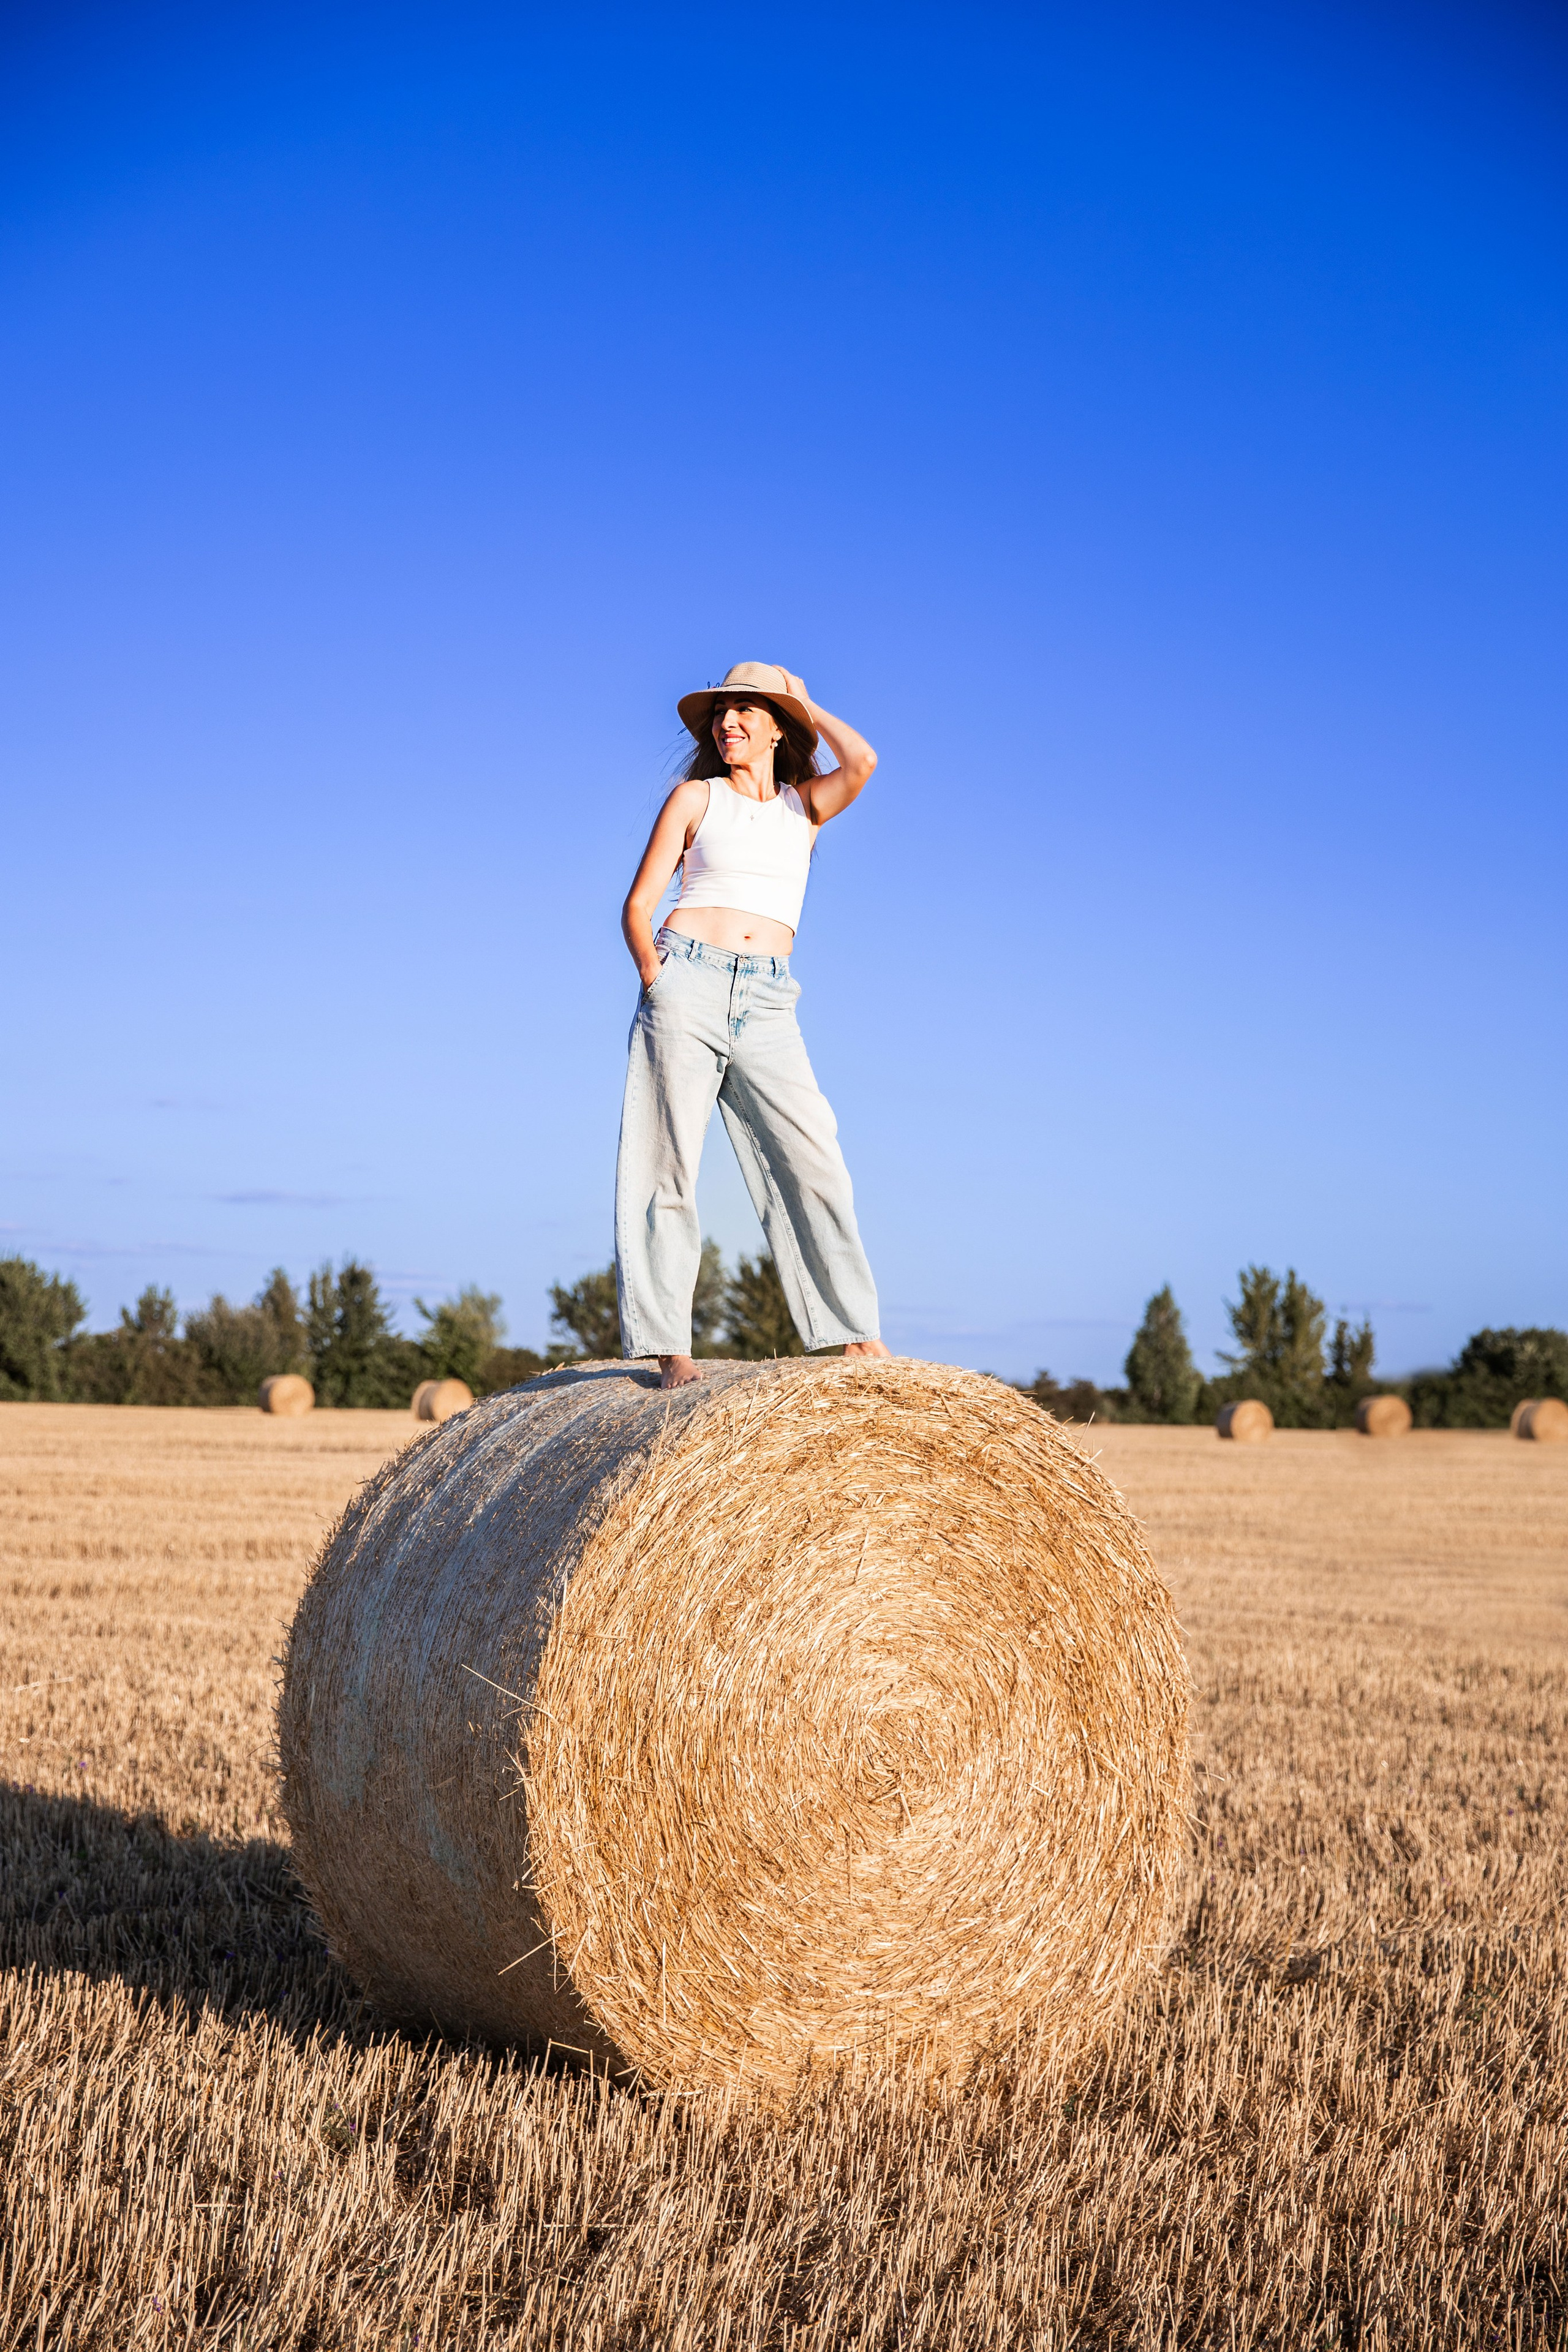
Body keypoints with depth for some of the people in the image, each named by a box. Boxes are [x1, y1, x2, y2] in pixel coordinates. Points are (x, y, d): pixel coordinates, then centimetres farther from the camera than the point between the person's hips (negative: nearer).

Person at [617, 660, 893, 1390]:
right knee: (670, 1162, -6)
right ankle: (667, 1344, -4)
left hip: (766, 1002, 1)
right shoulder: (696, 797, 12)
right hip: (689, 981, -1)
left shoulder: (804, 804, 16)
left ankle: (854, 1331, -3)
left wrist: (806, 703, 10)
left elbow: (861, 763, -6)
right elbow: (637, 905, 8)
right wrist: (653, 974, -9)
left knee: (810, 1156, -9)